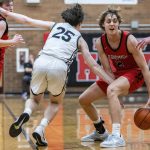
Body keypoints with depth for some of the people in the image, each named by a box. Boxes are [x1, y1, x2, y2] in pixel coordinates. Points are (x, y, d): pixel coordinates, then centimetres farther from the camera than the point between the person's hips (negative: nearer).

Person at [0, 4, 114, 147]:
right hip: (59, 67, -1)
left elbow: (27, 20, 28)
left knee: (34, 99, 26)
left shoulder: (55, 25, 27)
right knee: (56, 102, 28)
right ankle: (40, 129, 2)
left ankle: (26, 113, -10)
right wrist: (113, 83, 23)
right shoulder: (80, 39, 23)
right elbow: (94, 66, 19)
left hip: (41, 62, 2)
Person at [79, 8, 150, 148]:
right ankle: (100, 131, 30)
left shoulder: (129, 40, -26)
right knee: (83, 99, 6)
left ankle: (117, 136, -39)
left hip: (134, 73, -6)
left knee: (111, 90, -38)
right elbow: (107, 70, -10)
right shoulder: (100, 42, -13)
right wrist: (117, 97, -20)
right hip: (116, 75, 6)